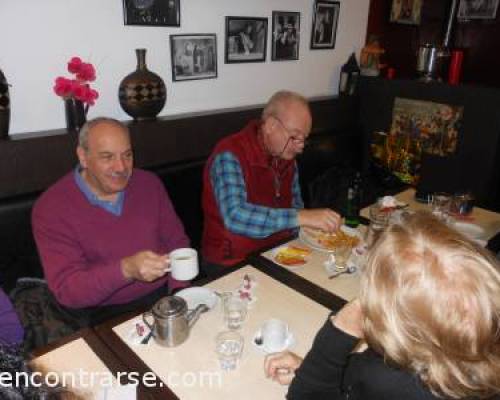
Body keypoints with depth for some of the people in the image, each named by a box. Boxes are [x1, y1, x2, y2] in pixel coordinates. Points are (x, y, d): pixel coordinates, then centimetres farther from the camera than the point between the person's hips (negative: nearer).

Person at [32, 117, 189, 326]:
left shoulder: (149, 183, 2)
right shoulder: (51, 207, -9)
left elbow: (177, 243, 8)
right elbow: (65, 289, -14)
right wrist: (126, 269, -31)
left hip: (164, 296, 4)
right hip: (104, 315, -3)